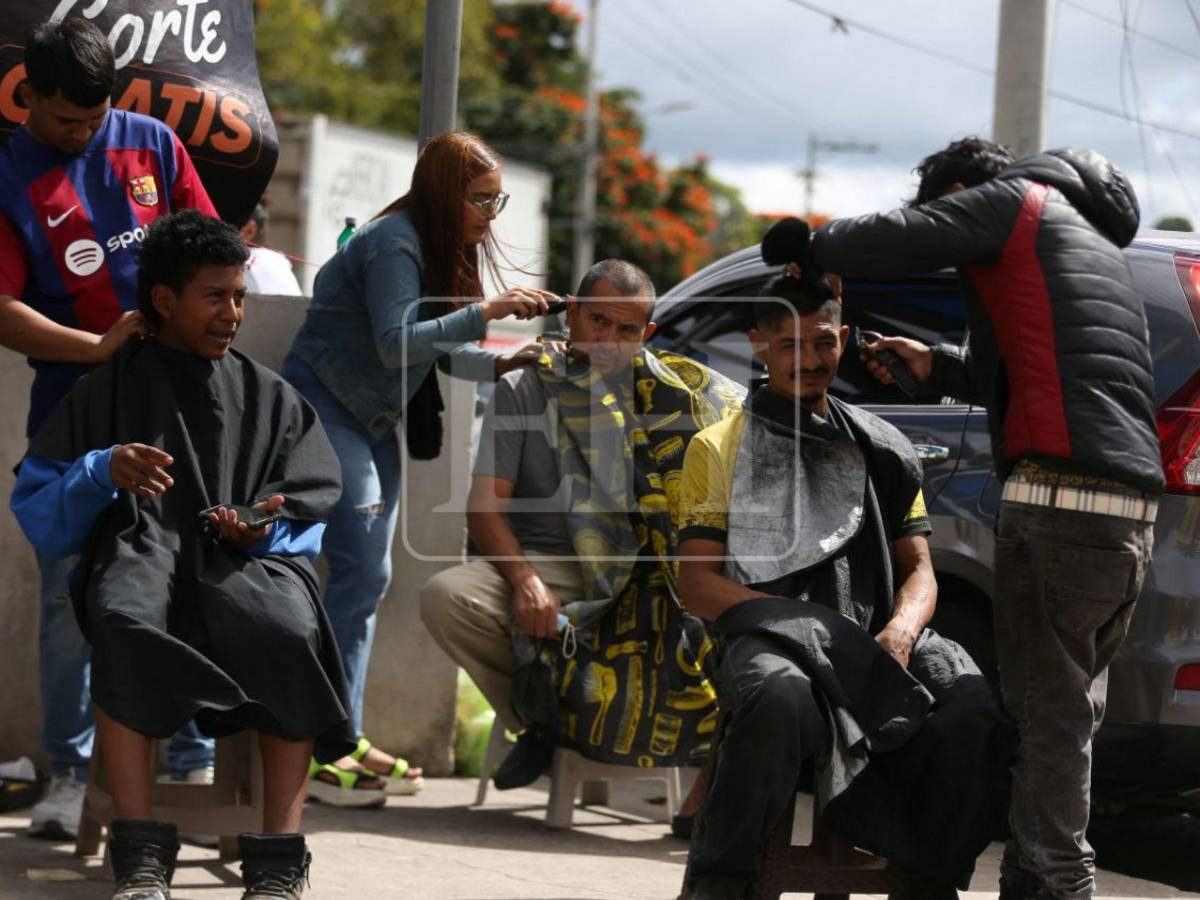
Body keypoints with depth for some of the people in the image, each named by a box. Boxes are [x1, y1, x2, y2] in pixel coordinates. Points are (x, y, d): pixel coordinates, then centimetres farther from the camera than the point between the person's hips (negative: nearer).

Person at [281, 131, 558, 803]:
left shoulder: (446, 248, 10)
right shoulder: (395, 244, -19)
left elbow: (437, 348, 11)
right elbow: (397, 342, -29)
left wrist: (497, 364, -5)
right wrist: (486, 312, -32)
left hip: (374, 421, 10)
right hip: (326, 411, -10)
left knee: (369, 579, 6)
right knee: (362, 573, -16)